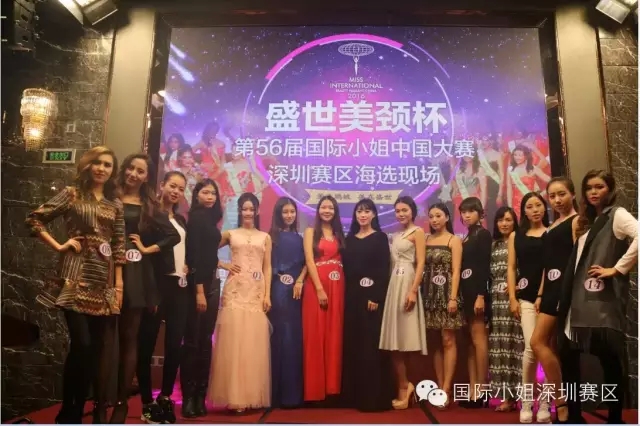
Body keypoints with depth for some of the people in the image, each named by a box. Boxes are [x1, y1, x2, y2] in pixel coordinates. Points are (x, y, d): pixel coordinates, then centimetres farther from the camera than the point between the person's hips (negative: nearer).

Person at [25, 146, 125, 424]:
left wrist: (119, 283, 6)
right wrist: (59, 246, -4)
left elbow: (119, 246, 11)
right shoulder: (72, 194, 3)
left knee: (97, 346, 6)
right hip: (76, 278, -4)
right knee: (81, 343, -10)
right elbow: (34, 219, 3)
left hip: (104, 281, 4)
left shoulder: (115, 204, 13)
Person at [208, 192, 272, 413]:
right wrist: (224, 265, -2)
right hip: (235, 291, -1)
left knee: (254, 344, 1)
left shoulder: (265, 237, 13)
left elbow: (267, 268, 9)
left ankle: (252, 395, 9)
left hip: (257, 292, 1)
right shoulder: (230, 234, 10)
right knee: (233, 342, -6)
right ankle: (234, 396, -2)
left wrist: (268, 294, 0)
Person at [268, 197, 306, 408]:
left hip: (296, 291, 5)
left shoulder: (298, 238, 15)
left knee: (295, 337, 5)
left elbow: (305, 263, 9)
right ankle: (279, 393, 2)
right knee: (280, 337, -5)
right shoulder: (273, 236, 1)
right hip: (279, 290, -5)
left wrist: (299, 282, -5)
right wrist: (282, 277, -11)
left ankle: (293, 393, 12)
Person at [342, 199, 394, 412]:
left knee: (371, 343, -3)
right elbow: (346, 267, 10)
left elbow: (384, 269, -8)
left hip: (372, 296, -5)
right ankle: (354, 394, 17)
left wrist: (376, 297, -17)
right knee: (352, 343, 7)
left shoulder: (380, 238, 0)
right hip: (352, 296, 5)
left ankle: (374, 395, 5)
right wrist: (347, 293, 1)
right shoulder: (350, 238, 13)